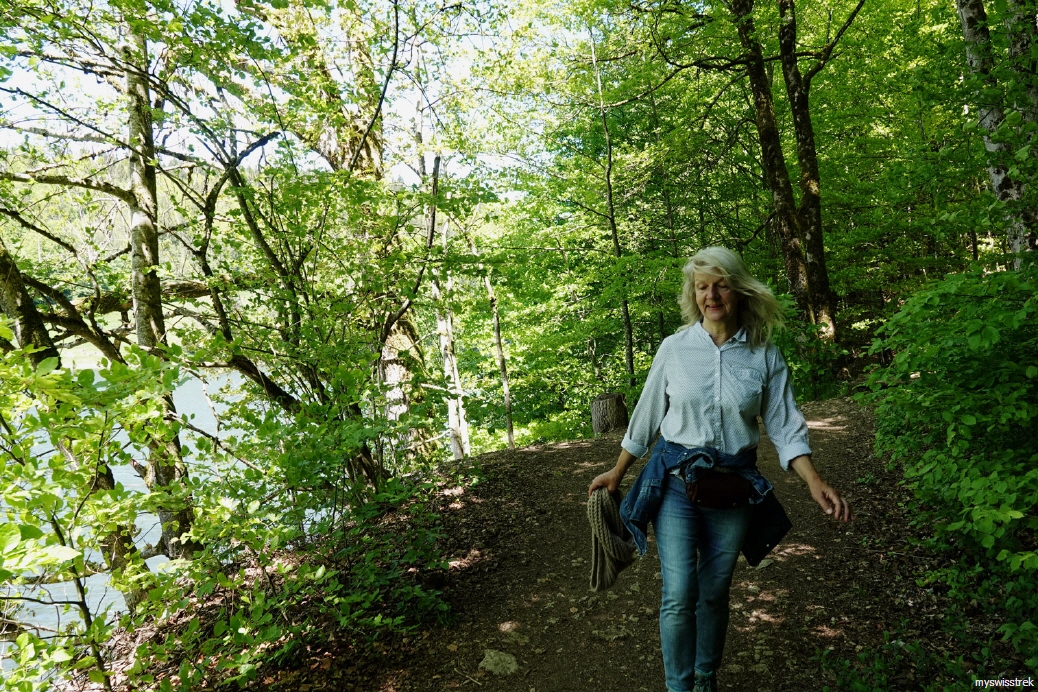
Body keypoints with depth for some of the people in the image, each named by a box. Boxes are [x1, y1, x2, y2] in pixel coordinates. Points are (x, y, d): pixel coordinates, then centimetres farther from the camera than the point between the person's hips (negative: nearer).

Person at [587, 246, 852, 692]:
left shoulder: (764, 355, -2)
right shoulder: (675, 347, -5)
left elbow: (784, 426, -1)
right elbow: (647, 416, 4)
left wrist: (814, 481, -16)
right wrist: (617, 473, 9)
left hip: (734, 485, 1)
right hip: (676, 482, -1)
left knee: (714, 594, 14)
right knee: (679, 597, -4)